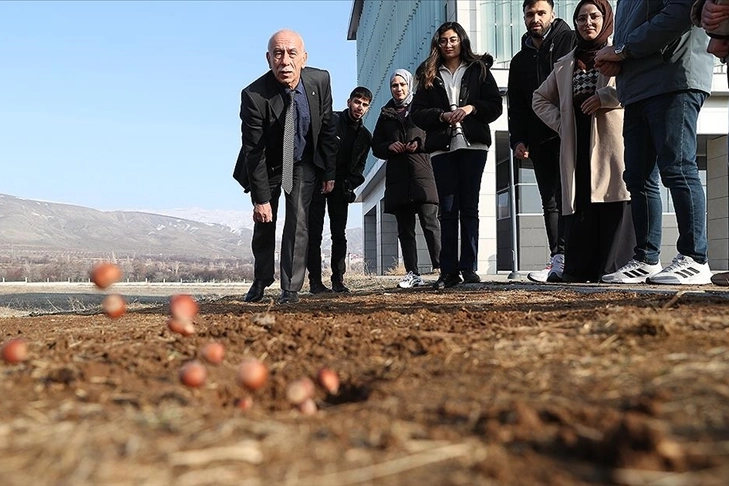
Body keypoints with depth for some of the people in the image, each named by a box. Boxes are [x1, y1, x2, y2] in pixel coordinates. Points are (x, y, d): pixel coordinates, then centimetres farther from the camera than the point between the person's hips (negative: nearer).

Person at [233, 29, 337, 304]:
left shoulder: (320, 80, -19)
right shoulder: (254, 95, -30)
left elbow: (327, 128, -5)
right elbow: (253, 151, -24)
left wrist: (329, 172, -1)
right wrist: (261, 198, -22)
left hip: (303, 163, 1)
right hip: (267, 166, -1)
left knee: (298, 221, -9)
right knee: (264, 222, 10)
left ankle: (291, 288, 1)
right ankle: (261, 281, 32)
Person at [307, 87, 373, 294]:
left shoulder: (365, 136, 10)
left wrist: (349, 185, -2)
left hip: (340, 188, 4)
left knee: (339, 234, 2)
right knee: (314, 233, -4)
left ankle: (338, 280, 9)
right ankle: (315, 281, -2)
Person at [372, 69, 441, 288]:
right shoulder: (386, 114, 18)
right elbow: (376, 145, 18)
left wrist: (420, 143, -11)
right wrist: (389, 147, -2)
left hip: (422, 173, -3)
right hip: (397, 177, 4)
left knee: (430, 223, -13)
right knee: (405, 229, 3)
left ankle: (441, 267, -10)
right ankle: (413, 274, 6)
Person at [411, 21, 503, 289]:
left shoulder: (479, 69, 12)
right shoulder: (429, 75, 14)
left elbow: (495, 106, 6)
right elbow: (417, 113, 6)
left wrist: (472, 108, -11)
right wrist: (442, 116, -11)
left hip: (473, 144, -1)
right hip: (441, 147, 1)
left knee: (469, 207, -1)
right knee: (447, 209, -2)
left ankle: (469, 268, 2)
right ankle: (449, 271, -1)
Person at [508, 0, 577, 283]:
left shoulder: (571, 42, 5)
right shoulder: (519, 61, 21)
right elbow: (516, 107, 19)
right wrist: (517, 140, 5)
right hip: (539, 140, 6)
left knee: (565, 196, -11)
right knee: (550, 201, 3)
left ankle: (561, 258, -14)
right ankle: (559, 259, 5)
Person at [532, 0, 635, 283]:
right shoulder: (566, 64, 25)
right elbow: (540, 98, 30)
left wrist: (604, 97, -12)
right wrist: (560, 121, 14)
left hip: (612, 141, -4)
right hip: (577, 146, 4)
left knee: (614, 203, -11)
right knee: (578, 204, -1)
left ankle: (616, 268, -11)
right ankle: (579, 269, 0)